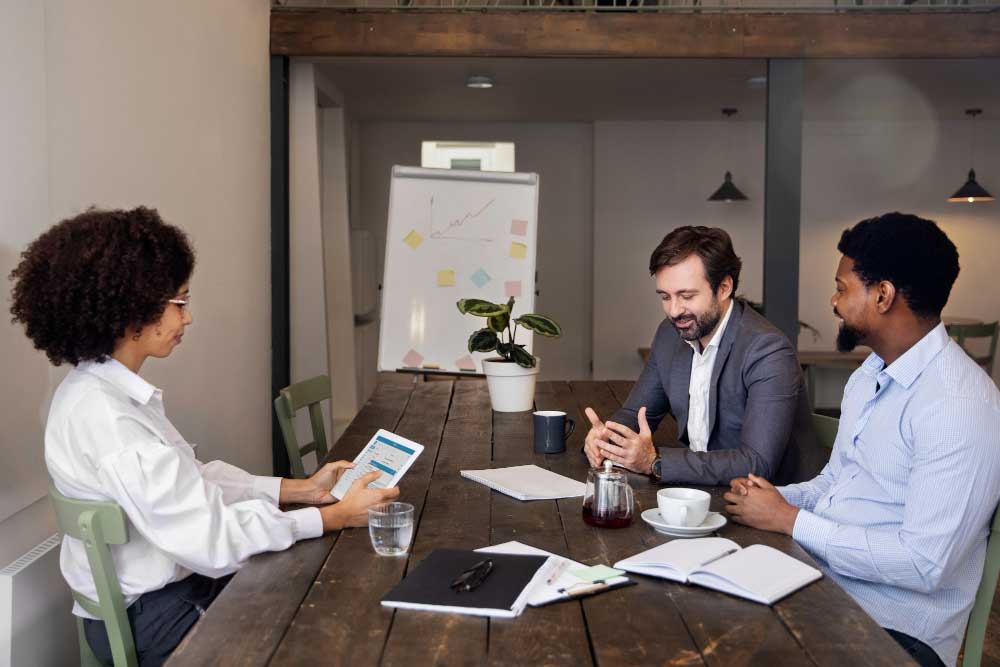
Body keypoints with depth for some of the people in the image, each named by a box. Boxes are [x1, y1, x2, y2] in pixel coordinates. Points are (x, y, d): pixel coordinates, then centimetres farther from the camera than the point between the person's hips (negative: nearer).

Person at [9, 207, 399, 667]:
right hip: (149, 620, -8)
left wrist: (303, 489, 2)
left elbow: (193, 481, 7)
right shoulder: (103, 417, -28)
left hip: (173, 582, 8)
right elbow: (210, 538, -27)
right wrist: (338, 516, -20)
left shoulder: (109, 389, 3)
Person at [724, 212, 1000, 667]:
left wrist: (790, 520, -16)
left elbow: (924, 564, -24)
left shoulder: (959, 404, -20)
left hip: (892, 628, -8)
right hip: (818, 577, 8)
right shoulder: (869, 374, 11)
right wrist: (775, 498, -1)